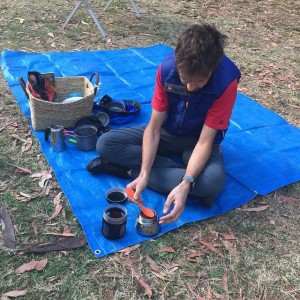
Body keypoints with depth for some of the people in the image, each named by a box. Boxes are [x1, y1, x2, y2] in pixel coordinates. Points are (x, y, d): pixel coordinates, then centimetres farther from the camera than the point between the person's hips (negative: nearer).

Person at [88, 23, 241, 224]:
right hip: (167, 133, 2)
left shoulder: (226, 82, -29)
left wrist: (185, 184, -42)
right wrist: (144, 173, -33)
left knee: (214, 180, -36)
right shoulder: (167, 68, -23)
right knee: (105, 144, -15)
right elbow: (154, 128, -19)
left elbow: (205, 141, -27)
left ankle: (130, 170, -22)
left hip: (198, 140, -2)